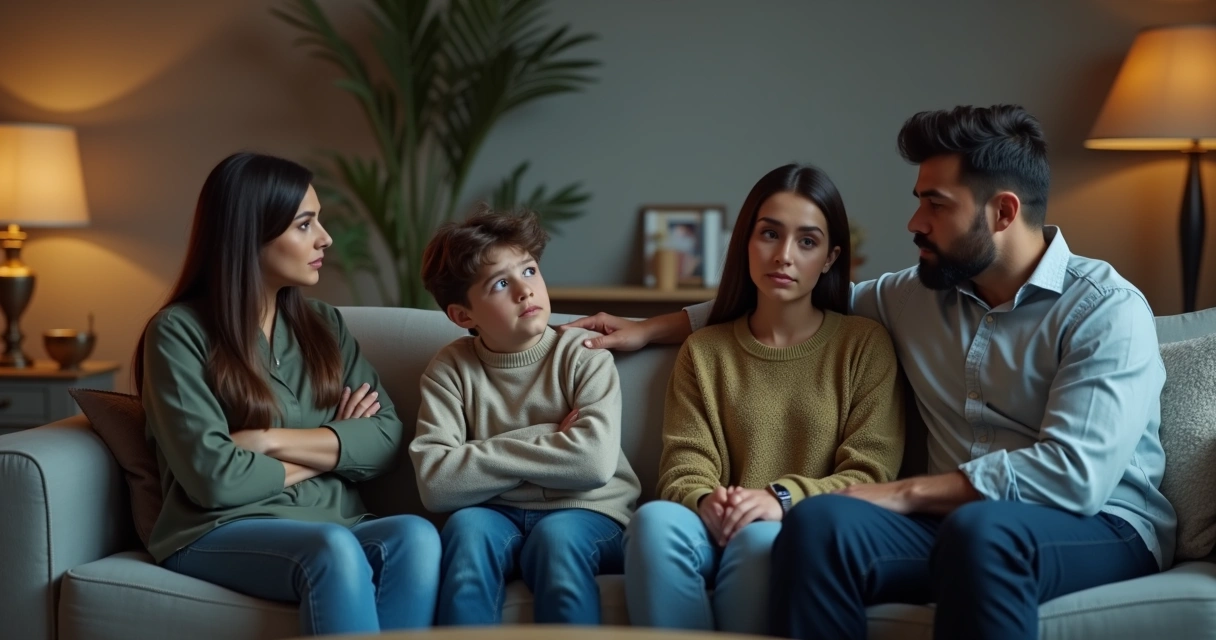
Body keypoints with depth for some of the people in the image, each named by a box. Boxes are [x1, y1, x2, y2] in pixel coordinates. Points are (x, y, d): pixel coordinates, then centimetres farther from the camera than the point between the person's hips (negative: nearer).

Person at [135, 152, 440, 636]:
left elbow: (387, 439, 2)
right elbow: (215, 478, -13)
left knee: (416, 536, -30)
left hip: (332, 525, 5)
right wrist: (333, 450, 0)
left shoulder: (324, 324, 14)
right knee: (334, 549, -37)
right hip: (221, 534, -5)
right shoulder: (179, 332, -3)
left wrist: (271, 441, -10)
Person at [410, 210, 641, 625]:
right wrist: (546, 440, -13)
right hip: (498, 518, 2)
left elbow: (594, 461, -20)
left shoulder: (583, 355, -4)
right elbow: (435, 483, -14)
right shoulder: (451, 369, 0)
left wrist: (488, 452, -13)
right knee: (467, 525, -29)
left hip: (584, 516, -1)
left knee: (557, 534, -32)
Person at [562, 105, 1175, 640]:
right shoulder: (919, 295, 11)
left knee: (981, 530, -39)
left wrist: (905, 493, -17)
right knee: (819, 521, -26)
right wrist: (650, 328, 24)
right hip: (958, 520, 5)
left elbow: (1074, 473, -20)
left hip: (1103, 528, -4)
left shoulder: (1106, 309, -8)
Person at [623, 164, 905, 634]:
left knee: (758, 540, -38)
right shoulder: (703, 351, 17)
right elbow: (685, 465, 6)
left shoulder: (865, 343, 9)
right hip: (719, 531, 2)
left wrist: (784, 499, -18)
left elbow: (872, 476, 0)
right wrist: (705, 501, -19)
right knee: (656, 519, -33)